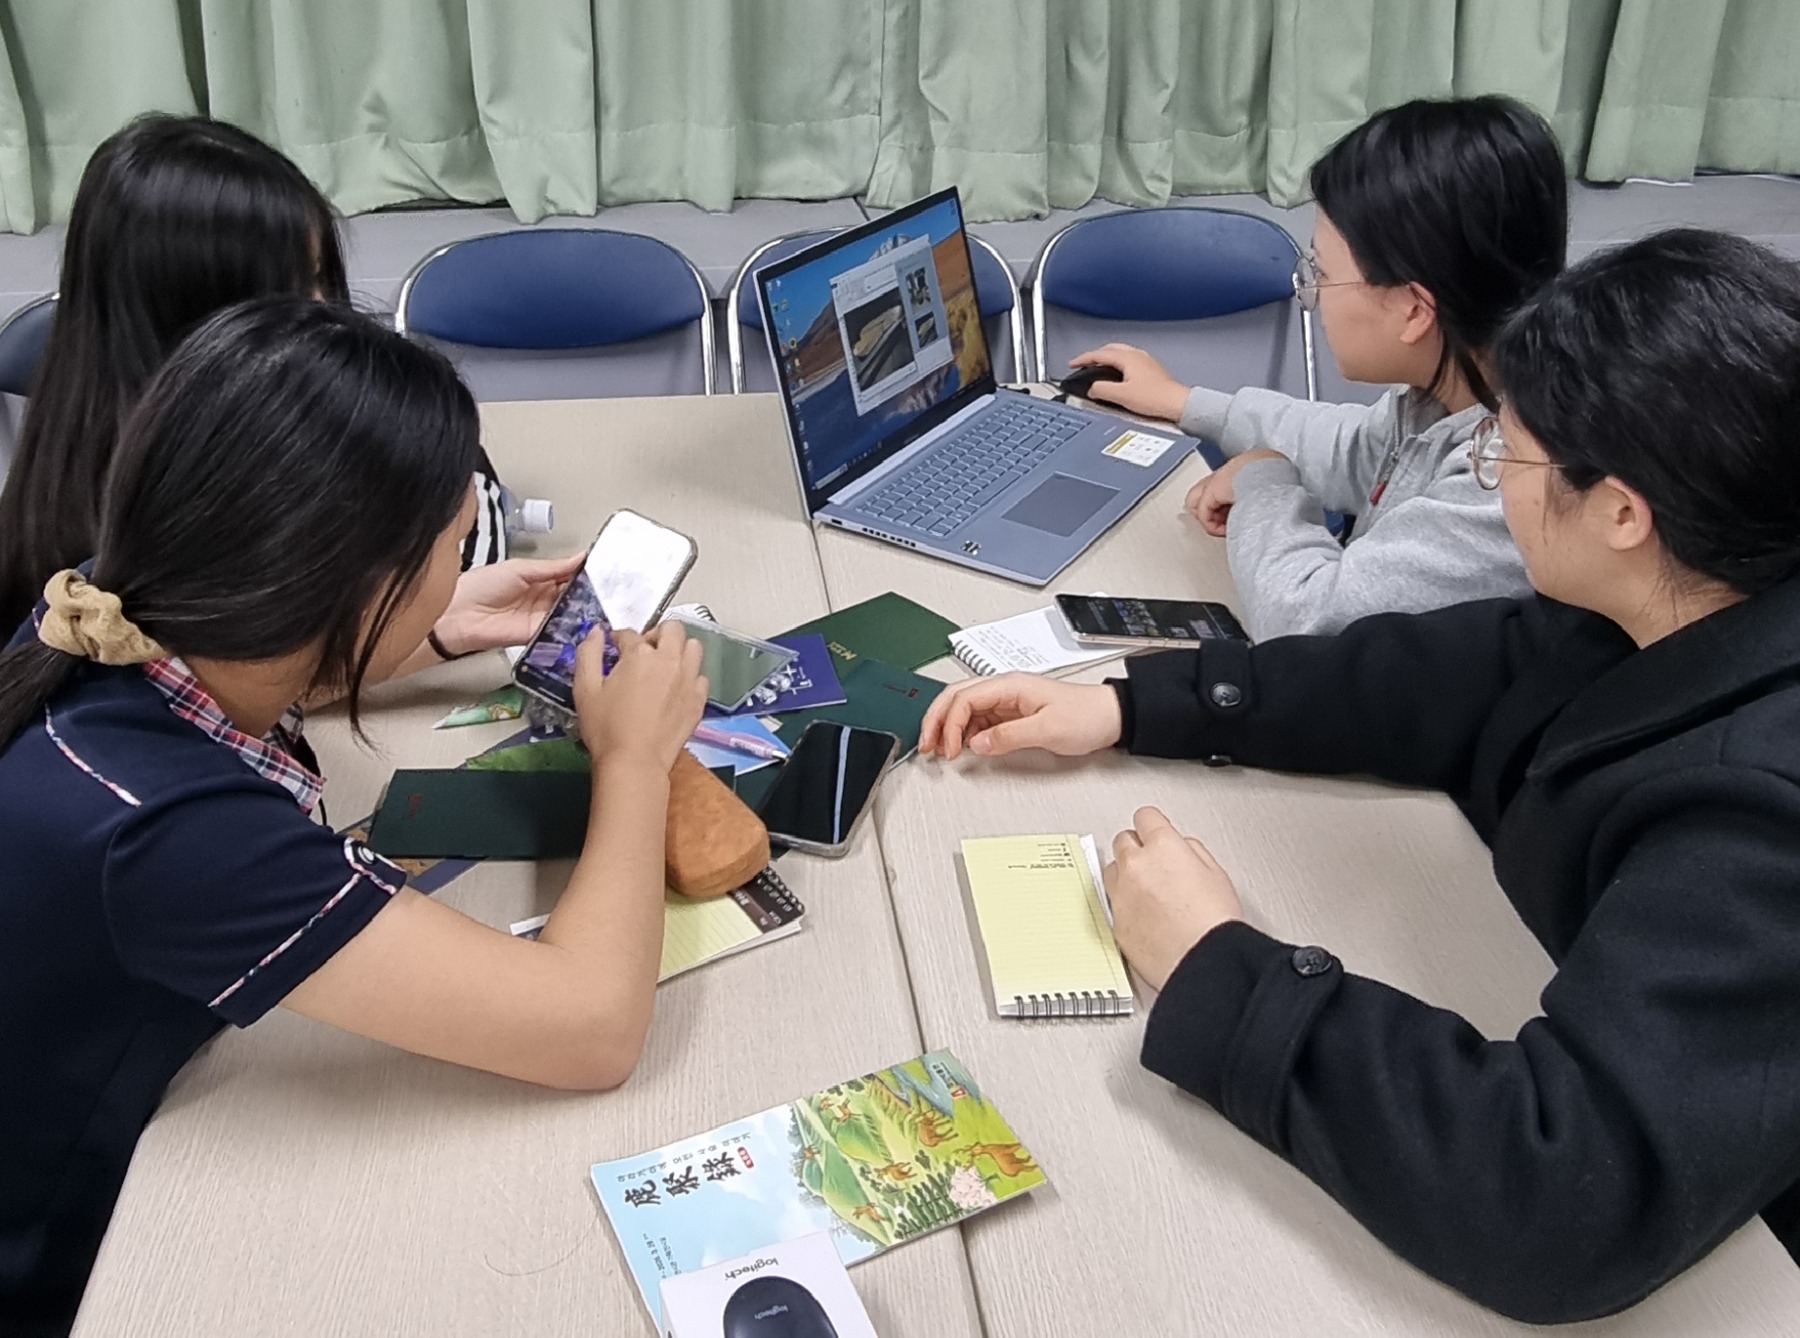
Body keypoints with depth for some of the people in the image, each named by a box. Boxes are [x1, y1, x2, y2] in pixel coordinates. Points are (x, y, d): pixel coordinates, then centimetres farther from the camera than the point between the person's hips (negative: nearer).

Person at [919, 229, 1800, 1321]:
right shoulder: (1698, 622, -10)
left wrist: (1218, 977, -30)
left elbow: (1573, 1202, -42)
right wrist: (1132, 705, -4)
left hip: (1680, 1270, -6)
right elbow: (1456, 680, 3)